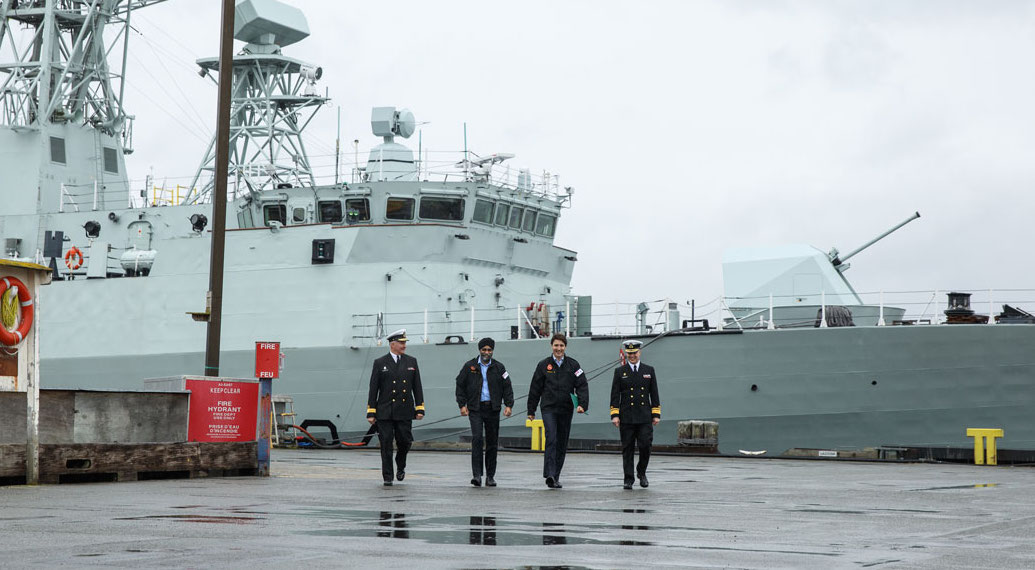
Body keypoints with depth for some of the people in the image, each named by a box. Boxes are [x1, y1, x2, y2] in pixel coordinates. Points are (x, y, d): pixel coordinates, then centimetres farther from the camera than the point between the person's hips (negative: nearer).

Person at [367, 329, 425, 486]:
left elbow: (417, 387, 10)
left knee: (405, 442, 0)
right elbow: (373, 389, 2)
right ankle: (387, 477, 8)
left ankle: (401, 466, 29)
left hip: (404, 412, 2)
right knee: (386, 445, -1)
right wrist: (371, 413, -3)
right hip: (385, 412, -2)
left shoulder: (411, 362, 10)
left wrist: (420, 409, 2)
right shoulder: (380, 363, 2)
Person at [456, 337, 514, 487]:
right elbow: (460, 385, 7)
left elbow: (507, 387, 7)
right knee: (477, 439, -16)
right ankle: (477, 475, -18)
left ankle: (490, 476, 14)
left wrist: (508, 405, -5)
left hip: (492, 409, 2)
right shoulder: (469, 366, 4)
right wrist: (462, 405, -1)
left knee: (492, 443, 5)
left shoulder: (499, 367, 7)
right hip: (475, 409, -2)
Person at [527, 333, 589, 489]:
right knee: (551, 439, -18)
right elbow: (535, 388, 8)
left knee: (562, 443, 7)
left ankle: (556, 476, 18)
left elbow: (582, 385, 0)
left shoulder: (573, 365, 6)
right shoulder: (543, 365, 5)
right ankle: (549, 475, -24)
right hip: (549, 408, -2)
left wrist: (583, 404, -15)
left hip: (566, 410, 2)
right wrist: (531, 410, 8)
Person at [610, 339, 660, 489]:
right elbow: (615, 395, 4)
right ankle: (628, 479, 6)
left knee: (645, 445, -7)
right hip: (626, 418, 0)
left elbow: (654, 393, 10)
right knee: (627, 449, 1)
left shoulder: (649, 370, 11)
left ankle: (641, 472, 16)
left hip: (645, 417, 1)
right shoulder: (620, 371, 7)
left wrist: (656, 414, 3)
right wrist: (615, 415, -5)